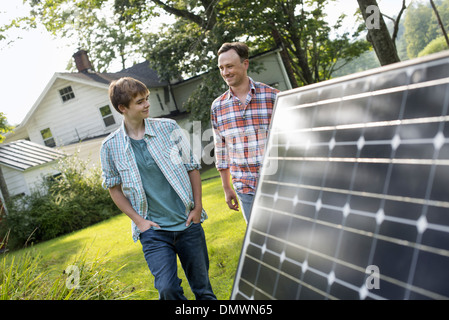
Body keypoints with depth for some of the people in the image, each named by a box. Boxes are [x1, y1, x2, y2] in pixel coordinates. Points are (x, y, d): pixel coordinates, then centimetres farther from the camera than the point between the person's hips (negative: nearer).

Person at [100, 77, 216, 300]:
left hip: (188, 223, 2)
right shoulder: (110, 147, -3)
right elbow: (114, 188, 7)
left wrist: (197, 207, 0)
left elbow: (192, 167, 6)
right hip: (153, 231, -1)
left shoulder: (168, 128, -1)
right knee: (167, 288, -11)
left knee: (202, 287, 10)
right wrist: (138, 220, -3)